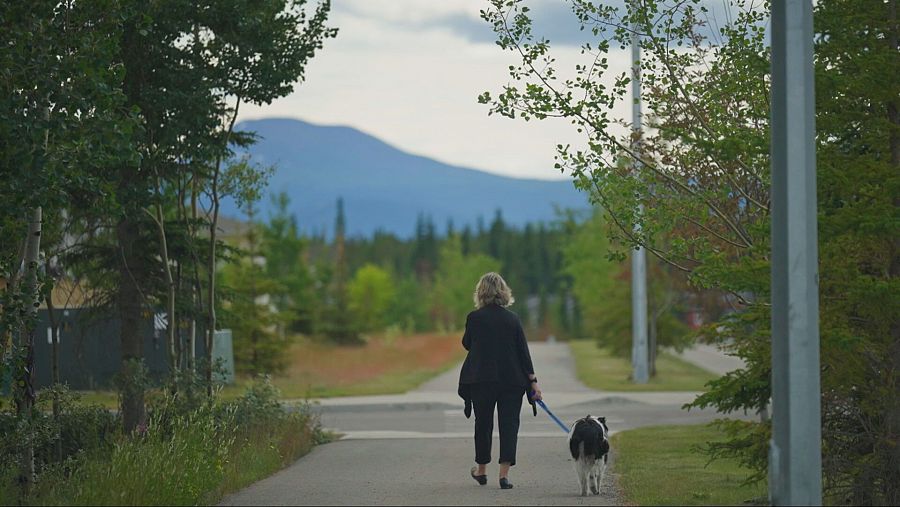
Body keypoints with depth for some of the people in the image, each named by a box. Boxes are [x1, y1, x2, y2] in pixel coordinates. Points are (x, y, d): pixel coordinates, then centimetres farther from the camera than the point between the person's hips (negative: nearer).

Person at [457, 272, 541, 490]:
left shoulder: (474, 318, -6)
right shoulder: (512, 319, -1)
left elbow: (466, 344, 10)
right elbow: (523, 351, 0)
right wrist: (532, 381, 2)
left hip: (481, 380, 0)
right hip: (512, 380, 0)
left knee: (483, 424, 14)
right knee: (509, 424, 2)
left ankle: (481, 470, 28)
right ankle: (504, 474, -9)